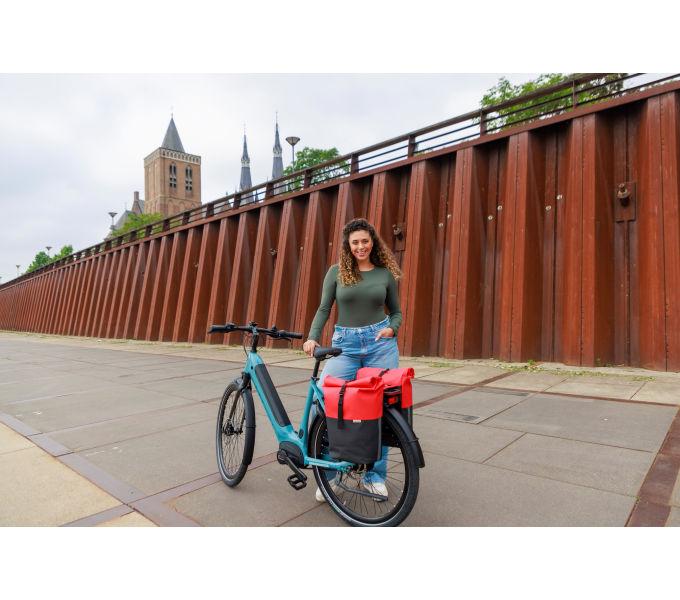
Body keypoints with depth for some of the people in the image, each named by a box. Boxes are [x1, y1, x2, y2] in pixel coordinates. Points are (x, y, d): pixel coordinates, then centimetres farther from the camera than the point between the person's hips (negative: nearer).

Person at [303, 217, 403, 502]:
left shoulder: (385, 273, 6)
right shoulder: (337, 272, 4)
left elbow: (396, 311, 12)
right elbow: (324, 308, 4)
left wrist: (391, 329, -9)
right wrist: (312, 337, -11)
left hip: (380, 343, 1)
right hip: (345, 344, 0)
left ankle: (375, 476, 22)